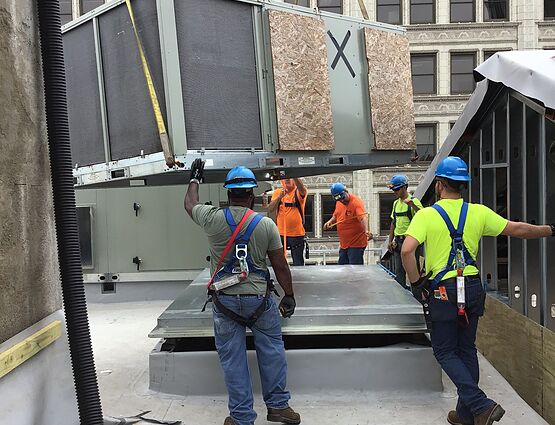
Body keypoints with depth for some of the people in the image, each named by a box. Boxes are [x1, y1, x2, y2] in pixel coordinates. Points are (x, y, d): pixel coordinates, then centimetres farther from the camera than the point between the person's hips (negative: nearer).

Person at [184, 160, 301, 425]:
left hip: (224, 300, 1)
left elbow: (190, 204, 17)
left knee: (233, 360, 9)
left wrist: (194, 179, 34)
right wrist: (289, 296, 11)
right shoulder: (266, 224, -5)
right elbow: (280, 266, -1)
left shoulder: (212, 219, -6)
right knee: (272, 349, 17)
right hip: (259, 298, 0)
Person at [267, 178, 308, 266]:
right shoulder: (277, 192, 6)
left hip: (297, 235, -2)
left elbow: (302, 189, -28)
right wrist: (279, 197, -19)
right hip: (280, 234, 2)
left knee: (298, 264, 6)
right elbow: (270, 210, -4)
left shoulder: (299, 192, -3)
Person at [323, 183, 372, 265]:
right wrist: (330, 222, 5)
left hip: (356, 244, -8)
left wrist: (366, 231, -50)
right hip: (343, 245, 8)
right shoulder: (338, 203, 8)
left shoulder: (356, 202, -18)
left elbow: (363, 218, -33)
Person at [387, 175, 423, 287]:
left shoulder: (414, 201, -8)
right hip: (398, 242, 7)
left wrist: (412, 205, -36)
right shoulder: (396, 203, 13)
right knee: (398, 271, 12)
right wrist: (390, 240, 16)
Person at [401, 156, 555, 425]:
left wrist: (416, 284, -9)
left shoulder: (426, 215, -11)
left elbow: (407, 251, -22)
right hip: (472, 288, 5)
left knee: (445, 352, 8)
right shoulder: (478, 212, 1)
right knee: (467, 350, 16)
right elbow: (518, 230, 8)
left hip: (442, 292, -5)